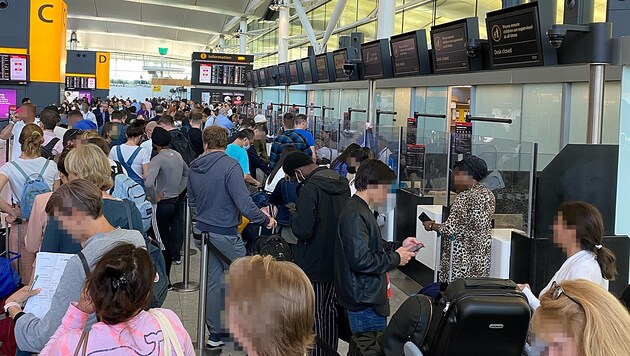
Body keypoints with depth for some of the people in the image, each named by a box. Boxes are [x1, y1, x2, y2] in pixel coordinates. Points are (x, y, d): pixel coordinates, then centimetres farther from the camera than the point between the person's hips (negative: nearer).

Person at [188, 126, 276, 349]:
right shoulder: (230, 166, -18)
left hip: (204, 230, 7)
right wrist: (265, 220, -11)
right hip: (226, 233, -7)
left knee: (213, 281, 13)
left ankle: (214, 334, 19)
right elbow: (244, 203, -24)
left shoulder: (194, 168, 3)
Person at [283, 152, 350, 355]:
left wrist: (295, 215, -6)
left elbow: (303, 230, -26)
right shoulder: (342, 184, 3)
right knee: (330, 310, 19)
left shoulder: (310, 188, -21)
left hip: (314, 263, -8)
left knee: (314, 315, 4)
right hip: (338, 261, 8)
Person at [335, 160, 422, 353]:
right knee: (371, 350, -2)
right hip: (365, 301, -11)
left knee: (360, 348, 19)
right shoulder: (355, 214, -20)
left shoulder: (359, 210, 14)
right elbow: (361, 260, -28)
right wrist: (395, 258, -16)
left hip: (367, 296, 11)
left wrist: (399, 246, 8)